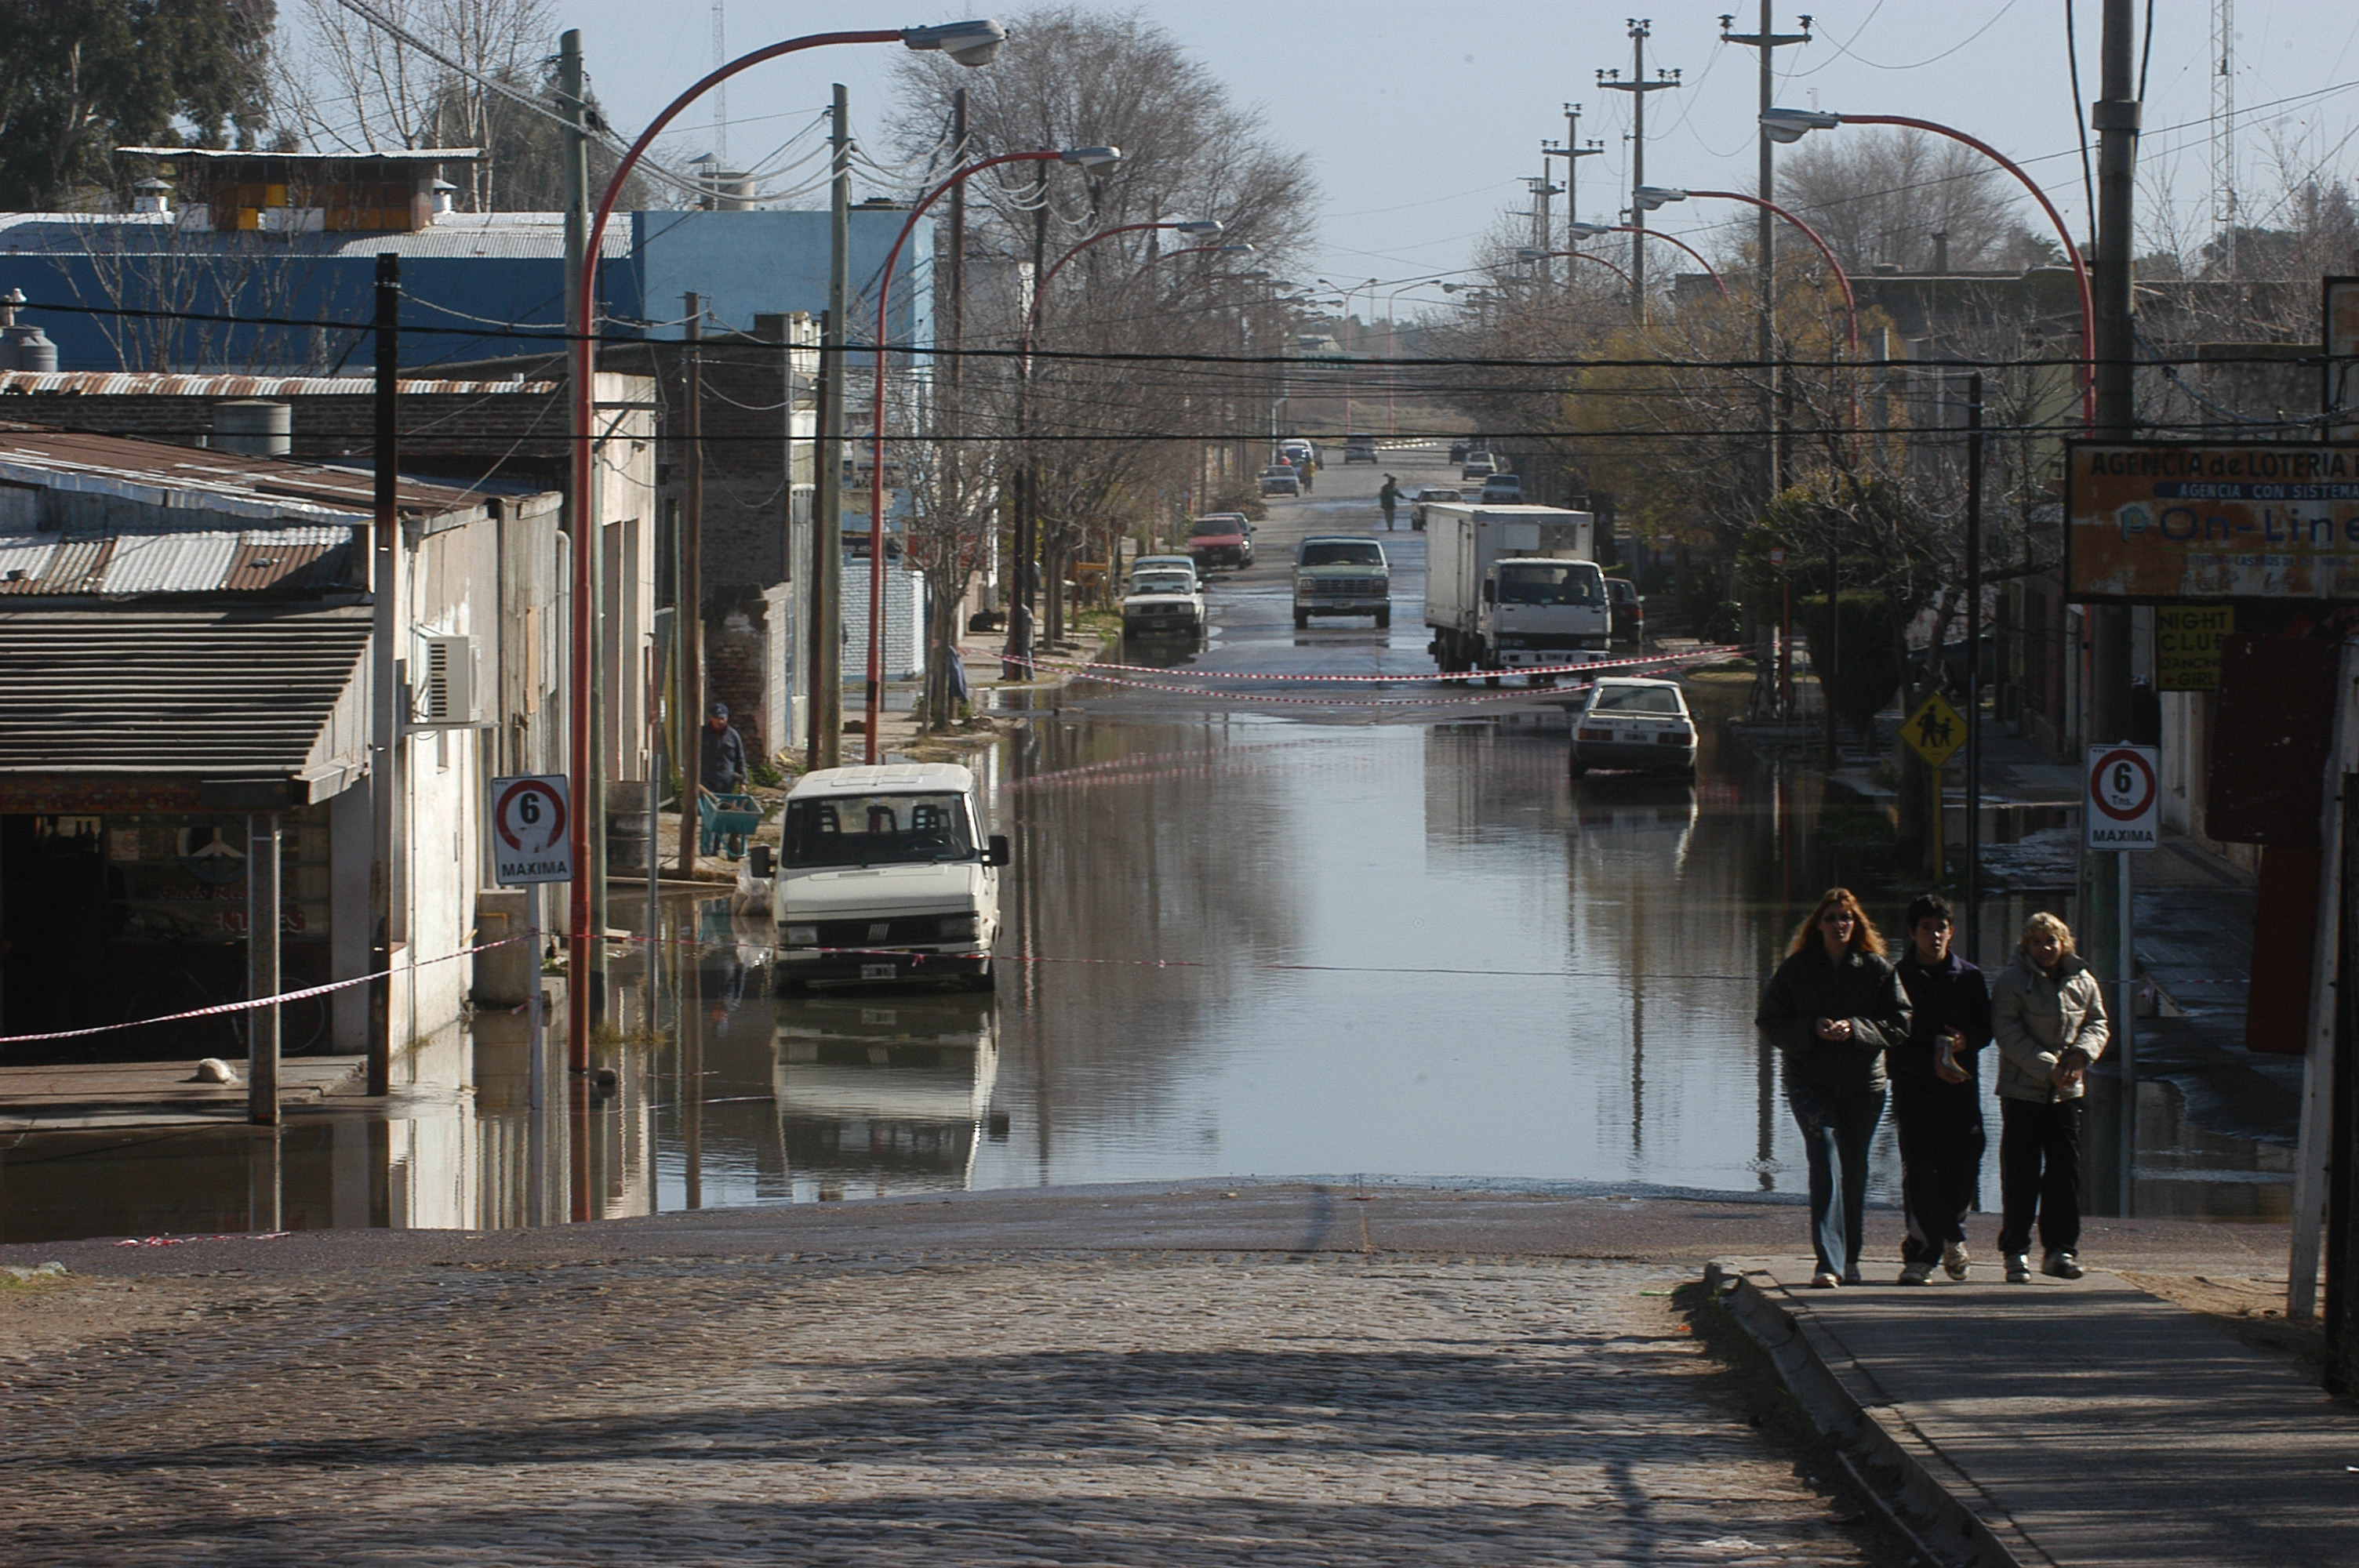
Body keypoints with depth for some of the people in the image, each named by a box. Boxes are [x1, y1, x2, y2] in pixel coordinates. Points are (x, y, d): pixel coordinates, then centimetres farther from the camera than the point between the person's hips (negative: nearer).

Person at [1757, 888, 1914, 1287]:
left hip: (1863, 1084, 2)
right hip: (1811, 1083, -2)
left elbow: (1899, 1023, 0)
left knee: (1855, 1172, 9)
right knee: (1825, 1168, -15)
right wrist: (1813, 1030, -15)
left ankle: (1850, 1259, 22)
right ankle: (1829, 1262, -21)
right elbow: (1770, 1022, 2)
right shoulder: (1796, 969, 2)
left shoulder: (1877, 969, 4)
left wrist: (1855, 1029, -16)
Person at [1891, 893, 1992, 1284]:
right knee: (1919, 1171, -10)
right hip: (1913, 1087, -3)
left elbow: (1986, 1031, 12)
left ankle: (1952, 1237, 29)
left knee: (1963, 1170, 1)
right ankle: (1921, 1255, -6)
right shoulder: (1897, 977, 2)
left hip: (1961, 1089, 3)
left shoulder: (1970, 978, 13)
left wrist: (1965, 1041, -10)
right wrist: (1930, 1062, -16)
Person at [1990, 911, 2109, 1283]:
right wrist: (2047, 1068, -18)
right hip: (2023, 1090, -4)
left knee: (2065, 1169, 3)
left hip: (2066, 1092, 4)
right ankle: (2016, 1252, 6)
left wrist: (2081, 1054, -7)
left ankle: (2060, 1249, 10)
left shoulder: (2083, 983, 8)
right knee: (2020, 1172, 0)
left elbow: (2098, 1025, 15)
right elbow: (2007, 1033, -12)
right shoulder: (2013, 982, -6)